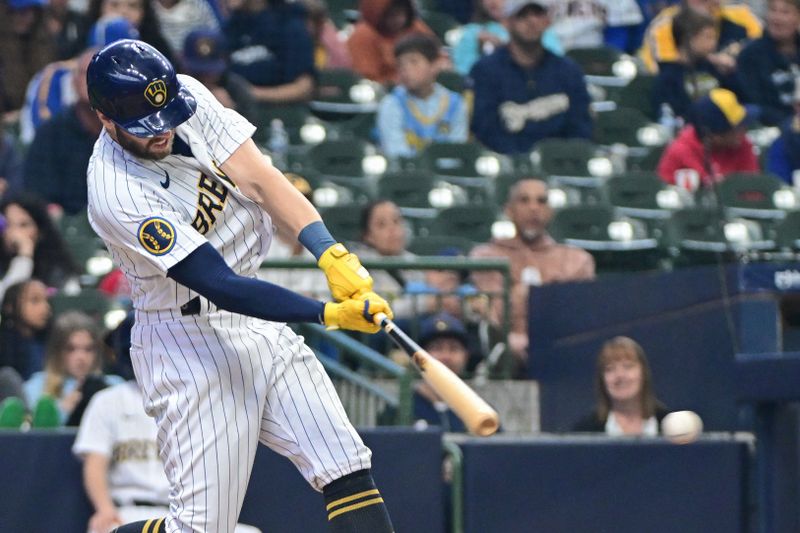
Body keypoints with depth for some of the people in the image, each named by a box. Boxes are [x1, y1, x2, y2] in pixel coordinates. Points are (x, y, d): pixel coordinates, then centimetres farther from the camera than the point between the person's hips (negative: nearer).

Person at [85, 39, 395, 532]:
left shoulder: (187, 95, -6)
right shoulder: (117, 194, -25)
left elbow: (259, 179, -11)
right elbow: (222, 286, -28)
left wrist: (331, 253, -27)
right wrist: (330, 314, -34)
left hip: (262, 325, 7)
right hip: (189, 339, -7)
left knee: (348, 473, -4)